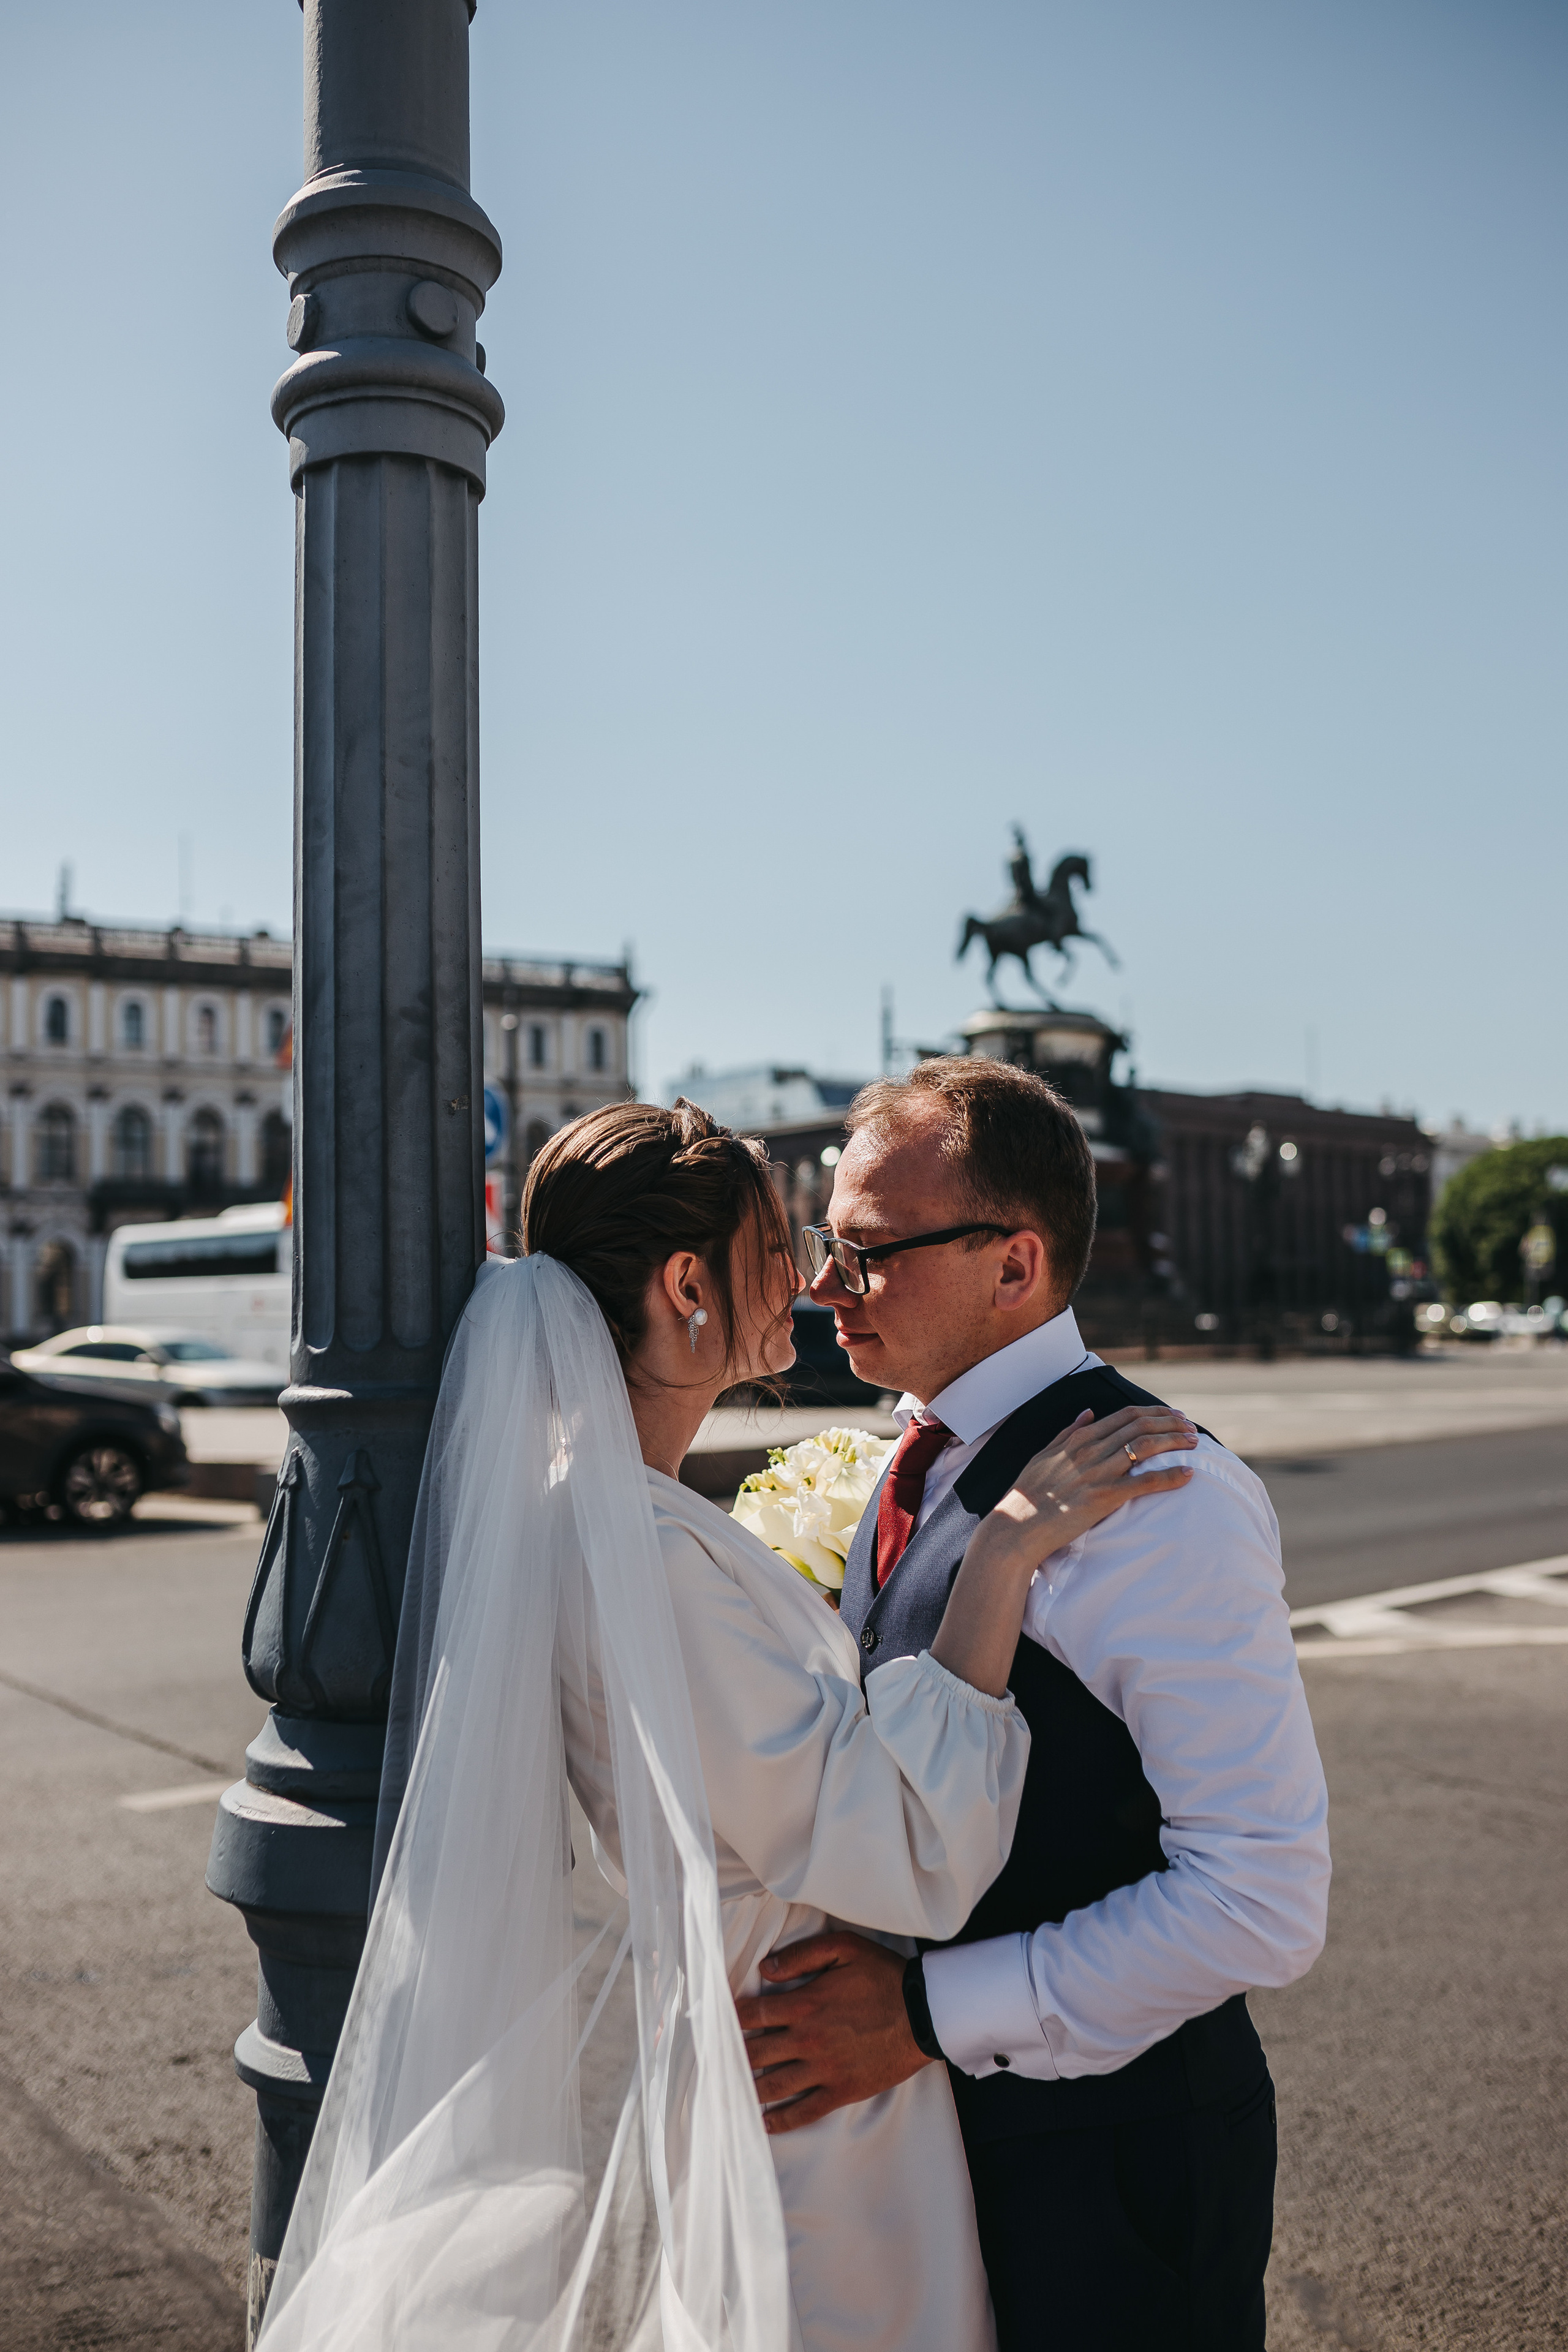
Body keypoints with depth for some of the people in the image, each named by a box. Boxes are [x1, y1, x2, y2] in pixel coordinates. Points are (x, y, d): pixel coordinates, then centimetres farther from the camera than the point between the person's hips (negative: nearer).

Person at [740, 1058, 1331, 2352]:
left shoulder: (1161, 1497, -22)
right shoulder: (920, 1471, 4)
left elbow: (1266, 1900, -25)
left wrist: (928, 2015, -23)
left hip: (1110, 2156, -7)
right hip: (932, 2111, 7)